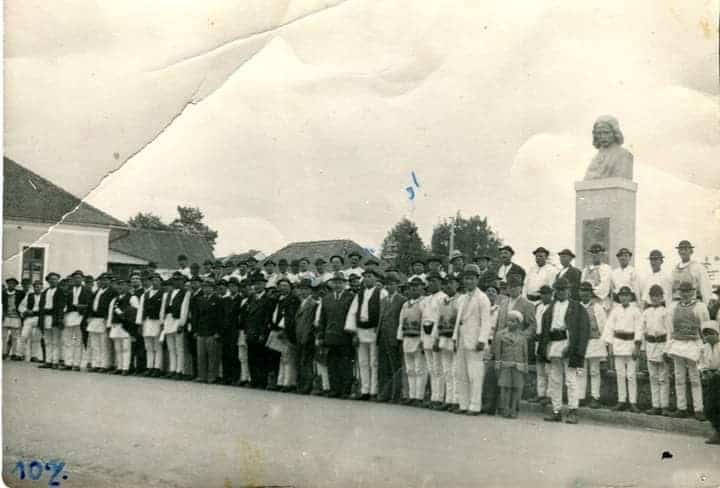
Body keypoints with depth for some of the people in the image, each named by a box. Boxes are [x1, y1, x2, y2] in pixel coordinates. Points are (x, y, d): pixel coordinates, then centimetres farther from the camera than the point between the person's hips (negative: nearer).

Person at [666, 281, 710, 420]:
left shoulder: (700, 307, 0)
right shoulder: (675, 308, 11)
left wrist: (705, 348, -4)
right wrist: (669, 348, 9)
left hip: (693, 345, -4)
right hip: (677, 345, 4)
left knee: (695, 379, -2)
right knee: (679, 378, 5)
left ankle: (698, 410, 2)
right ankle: (681, 409, 10)